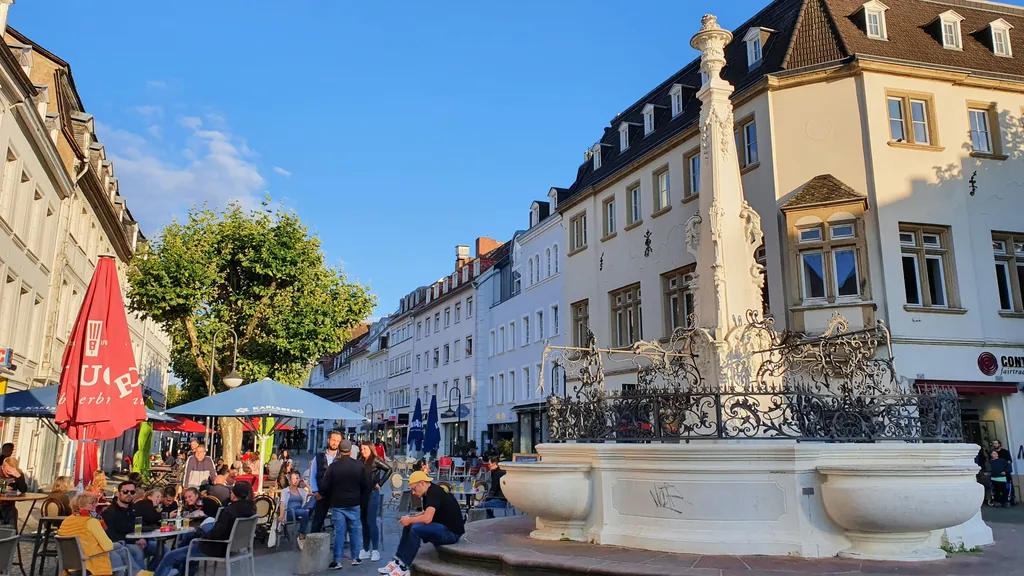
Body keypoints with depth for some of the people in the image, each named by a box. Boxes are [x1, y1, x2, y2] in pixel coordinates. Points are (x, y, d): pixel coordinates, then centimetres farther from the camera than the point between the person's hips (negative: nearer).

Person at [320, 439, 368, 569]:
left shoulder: (333, 466, -9)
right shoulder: (359, 466, -2)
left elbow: (324, 487, -8)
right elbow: (366, 486, 2)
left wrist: (330, 499, 9)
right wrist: (360, 499, 14)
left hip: (337, 504, -2)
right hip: (354, 504, 2)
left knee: (339, 532, 1)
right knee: (354, 531, 11)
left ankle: (337, 561, 1)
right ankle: (355, 558, 16)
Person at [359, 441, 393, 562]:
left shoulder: (375, 460, -7)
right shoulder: (361, 461, 11)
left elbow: (388, 469, -16)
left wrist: (380, 483, -13)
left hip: (372, 494, -6)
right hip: (362, 494, 6)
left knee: (371, 522, -6)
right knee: (364, 522, 10)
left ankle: (375, 550, 1)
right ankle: (366, 550, 17)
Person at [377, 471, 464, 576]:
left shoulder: (434, 492, -20)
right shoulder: (429, 492, 10)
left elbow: (427, 518, -30)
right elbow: (426, 514, 21)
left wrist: (409, 520, -13)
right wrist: (410, 518, 4)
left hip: (451, 532, -11)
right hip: (442, 527, 11)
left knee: (416, 528, -25)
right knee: (409, 526, 7)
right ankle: (397, 562, 4)